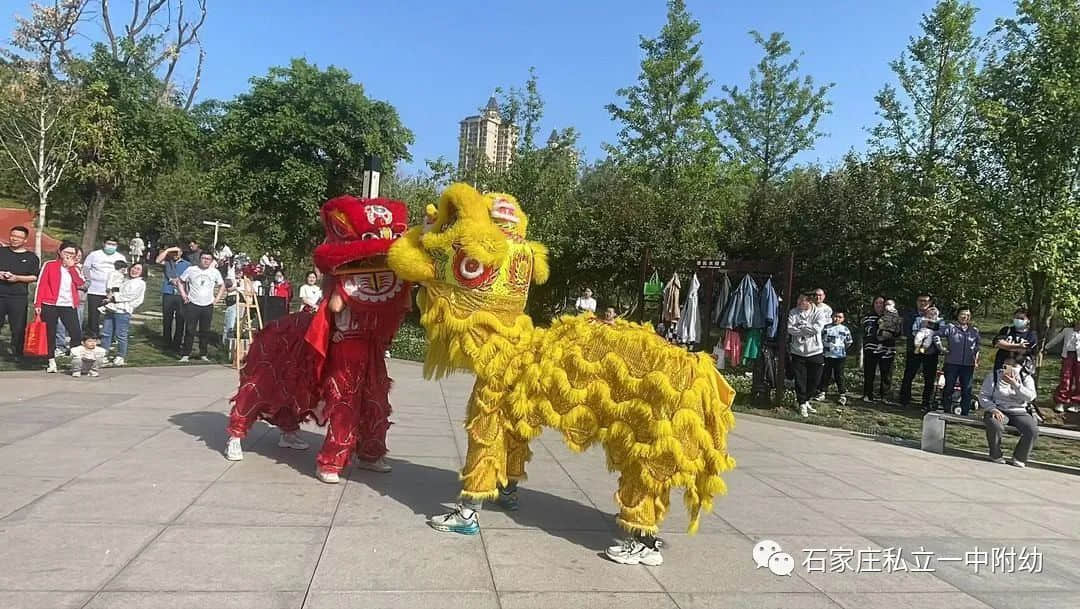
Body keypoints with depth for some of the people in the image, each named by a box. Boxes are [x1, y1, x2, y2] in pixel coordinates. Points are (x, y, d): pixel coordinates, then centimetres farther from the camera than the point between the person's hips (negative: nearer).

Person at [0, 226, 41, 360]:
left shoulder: (31, 257, 6)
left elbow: (35, 277, 1)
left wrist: (17, 278, -13)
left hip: (19, 297, -1)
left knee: (18, 328, 1)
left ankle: (17, 354, 11)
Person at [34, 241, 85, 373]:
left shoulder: (76, 268, 14)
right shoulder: (49, 265, 4)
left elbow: (81, 282, -5)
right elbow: (41, 284, 0)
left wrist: (71, 267, -6)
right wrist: (37, 304, -6)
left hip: (69, 306, 2)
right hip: (50, 305, -2)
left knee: (76, 333, -8)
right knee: (50, 334, 5)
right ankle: (52, 362, 14)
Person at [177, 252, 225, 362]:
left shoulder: (215, 272, 5)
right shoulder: (191, 270, 0)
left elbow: (222, 286, 17)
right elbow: (181, 281, 11)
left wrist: (217, 298, 7)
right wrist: (183, 295, 1)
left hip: (208, 306, 2)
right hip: (192, 305, -2)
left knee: (205, 331, 6)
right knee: (190, 330, -4)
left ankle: (203, 354, 16)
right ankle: (185, 354, 1)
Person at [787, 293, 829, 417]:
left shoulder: (819, 311, -2)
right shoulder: (793, 312, 0)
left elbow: (817, 328, -16)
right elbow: (790, 329, -10)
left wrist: (800, 327, -11)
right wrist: (808, 329, -15)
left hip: (815, 351, 0)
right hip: (798, 351, 0)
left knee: (815, 379, 8)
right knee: (800, 379, 3)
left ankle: (806, 400, 31)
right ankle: (802, 404, 18)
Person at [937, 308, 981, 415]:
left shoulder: (974, 331, 13)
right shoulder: (950, 327, 1)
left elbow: (978, 345, 21)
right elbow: (937, 335, 0)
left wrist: (976, 355, 8)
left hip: (968, 365, 3)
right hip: (952, 363, -3)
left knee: (967, 389, 5)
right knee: (949, 387, 4)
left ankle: (965, 413, 14)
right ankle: (946, 411, 13)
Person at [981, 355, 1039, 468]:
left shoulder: (1026, 378, 7)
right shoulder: (993, 376, 4)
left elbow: (1030, 397, -12)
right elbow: (983, 396, -1)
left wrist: (1015, 384, -24)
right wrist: (993, 409, -18)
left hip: (1019, 412, 2)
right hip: (999, 410, -2)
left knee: (1033, 430, -26)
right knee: (995, 425, -36)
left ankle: (1019, 458, -3)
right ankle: (996, 455, -9)